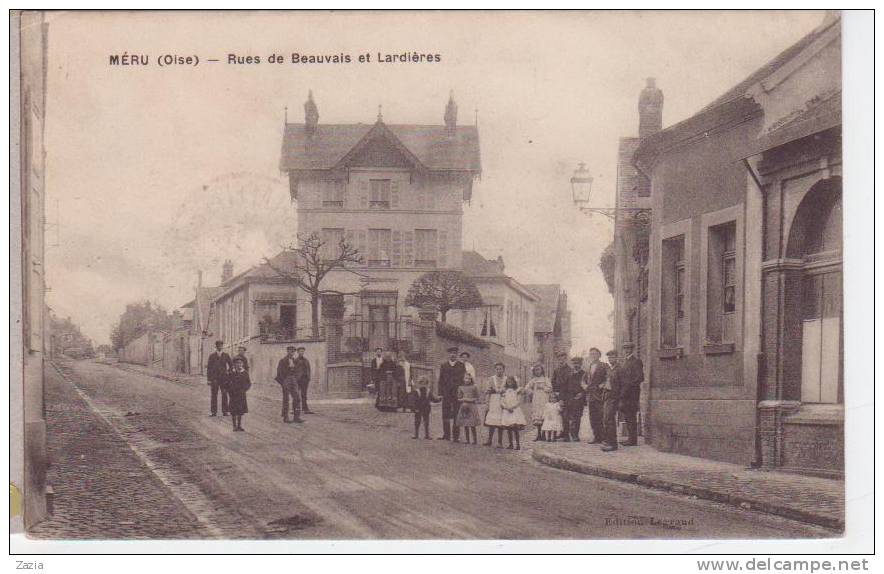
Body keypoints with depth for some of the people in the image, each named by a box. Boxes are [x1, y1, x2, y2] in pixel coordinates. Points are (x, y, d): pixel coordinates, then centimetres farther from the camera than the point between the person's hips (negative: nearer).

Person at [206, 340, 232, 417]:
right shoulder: (212, 356, 6)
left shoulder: (226, 356, 9)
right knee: (214, 395, -2)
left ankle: (224, 411, 2)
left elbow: (231, 366, 15)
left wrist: (229, 374, 2)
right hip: (214, 378, -1)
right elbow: (209, 368, 5)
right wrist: (209, 379, -1)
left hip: (224, 378, 1)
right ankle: (214, 412, 0)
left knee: (224, 395, -1)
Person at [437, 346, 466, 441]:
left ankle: (456, 436, 3)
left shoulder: (461, 366, 5)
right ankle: (446, 435, 8)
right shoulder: (443, 366, 11)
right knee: (445, 415, 2)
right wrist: (440, 393, 1)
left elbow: (463, 379, 3)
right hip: (446, 394, 2)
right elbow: (440, 380, 10)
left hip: (457, 394, -2)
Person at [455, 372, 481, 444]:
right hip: (463, 406, 2)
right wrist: (464, 399, -9)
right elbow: (459, 398, 9)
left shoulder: (474, 387, 2)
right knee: (465, 425, 4)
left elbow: (477, 398, 5)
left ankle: (475, 440, 5)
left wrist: (472, 399, -12)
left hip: (472, 407, -2)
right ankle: (467, 440, 12)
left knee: (472, 425, -3)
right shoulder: (461, 388, 7)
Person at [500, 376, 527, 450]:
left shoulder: (517, 391, 6)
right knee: (509, 429, 0)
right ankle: (510, 444, 6)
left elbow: (519, 401, -1)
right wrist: (507, 408, -10)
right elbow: (502, 402, 5)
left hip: (515, 410, -2)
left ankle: (517, 444, -6)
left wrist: (512, 407, -14)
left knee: (515, 429, -10)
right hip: (506, 411, 2)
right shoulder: (504, 391, 11)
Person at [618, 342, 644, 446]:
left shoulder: (636, 361, -7)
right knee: (627, 417, 10)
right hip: (624, 393, 9)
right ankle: (630, 438, 15)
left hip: (632, 393, -9)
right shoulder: (622, 362, 19)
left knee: (631, 417, -8)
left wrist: (629, 386, -19)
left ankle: (633, 440, -6)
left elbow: (640, 377, -15)